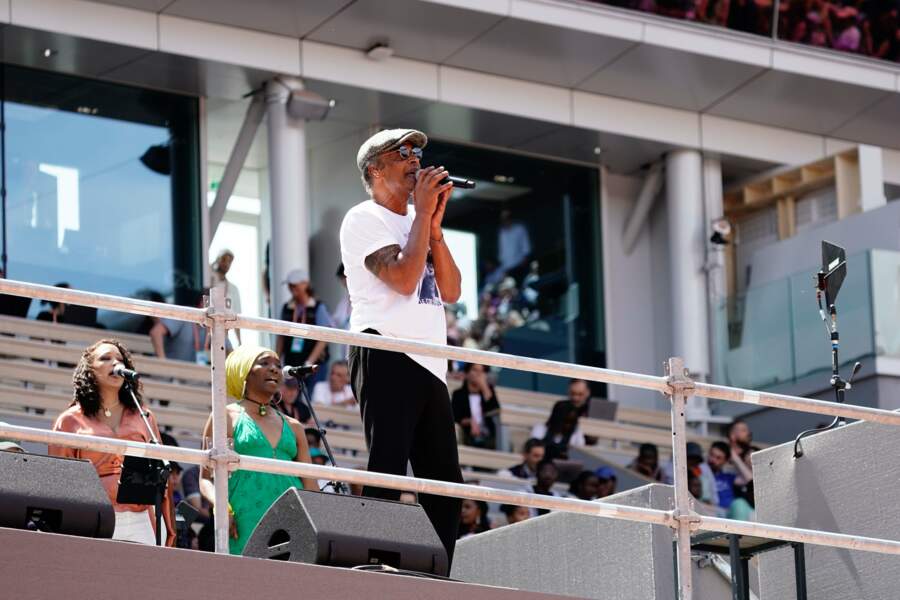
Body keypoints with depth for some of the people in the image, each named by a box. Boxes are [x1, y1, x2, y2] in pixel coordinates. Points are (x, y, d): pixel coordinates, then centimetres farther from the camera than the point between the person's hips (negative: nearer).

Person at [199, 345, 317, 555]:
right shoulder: (226, 417, 9)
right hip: (247, 522, -4)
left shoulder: (293, 426, 21)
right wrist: (221, 507, -15)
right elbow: (206, 478, 5)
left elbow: (310, 484, 18)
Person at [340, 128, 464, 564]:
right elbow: (403, 278, -15)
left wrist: (434, 227, 5)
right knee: (387, 470, -15)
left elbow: (450, 291, 14)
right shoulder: (365, 219, 1)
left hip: (429, 365, 8)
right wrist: (423, 212, -6)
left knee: (445, 482, 4)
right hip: (387, 357, -8)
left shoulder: (417, 223, 24)